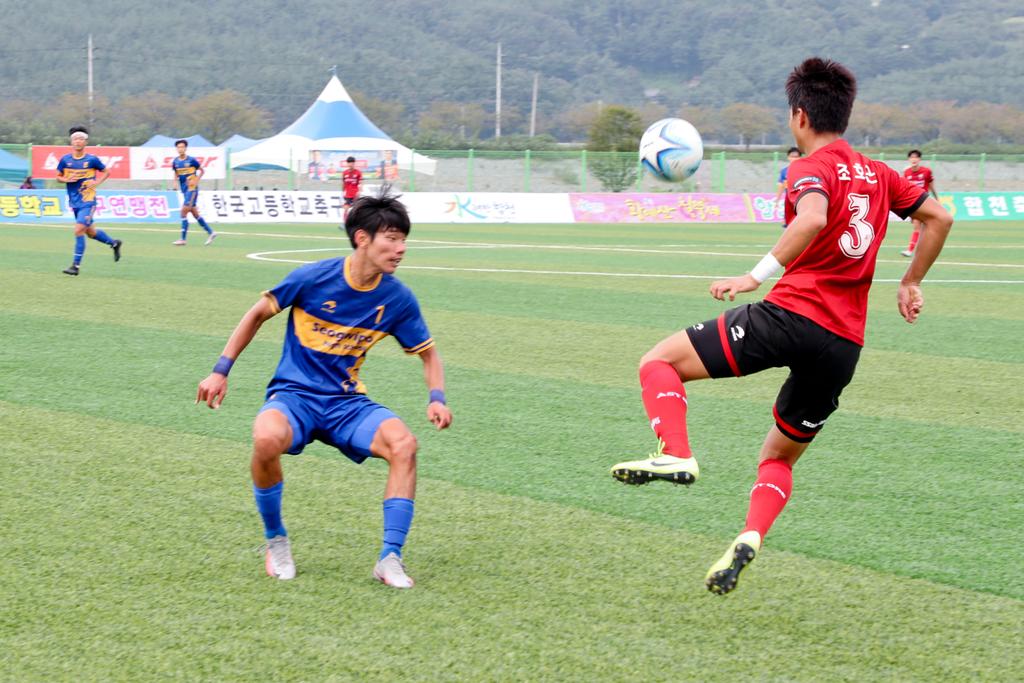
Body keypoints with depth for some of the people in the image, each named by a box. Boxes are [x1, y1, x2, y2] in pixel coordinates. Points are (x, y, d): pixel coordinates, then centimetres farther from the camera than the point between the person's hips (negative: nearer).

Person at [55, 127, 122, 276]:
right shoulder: (65, 160, 0)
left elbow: (106, 172, 7)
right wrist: (67, 179, -11)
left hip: (87, 201, -5)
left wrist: (97, 182, -10)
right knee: (90, 231, 15)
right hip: (74, 202, 5)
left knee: (79, 230, -16)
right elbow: (58, 177, 10)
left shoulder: (92, 159, -7)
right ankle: (114, 243, 40)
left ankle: (76, 265, -10)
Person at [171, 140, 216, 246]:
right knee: (195, 213, 10)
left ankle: (183, 239, -9)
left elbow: (202, 171, 1)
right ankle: (210, 233, 21)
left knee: (184, 212, -12)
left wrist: (196, 180, -12)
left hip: (192, 189, -7)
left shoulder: (192, 160, -9)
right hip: (184, 190, 7)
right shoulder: (175, 162, 6)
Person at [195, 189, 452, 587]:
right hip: (294, 394, -3)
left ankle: (390, 558, -19)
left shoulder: (397, 299, -3)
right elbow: (258, 314, 3)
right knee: (267, 439, -37)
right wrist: (221, 371, 1)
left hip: (347, 402, 3)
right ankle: (275, 540, -10)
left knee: (403, 444, -27)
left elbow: (427, 354, 12)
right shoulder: (313, 278, -12)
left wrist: (436, 399, -8)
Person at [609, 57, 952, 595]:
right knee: (779, 458, 21)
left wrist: (757, 275, -25)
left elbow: (813, 218, -26)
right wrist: (910, 283, 30)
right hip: (845, 344, 7)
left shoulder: (813, 166, -4)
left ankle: (676, 455, -19)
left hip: (792, 315, -7)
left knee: (659, 361, 2)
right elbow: (939, 217, 24)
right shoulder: (877, 173, 17)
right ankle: (751, 536, -3)